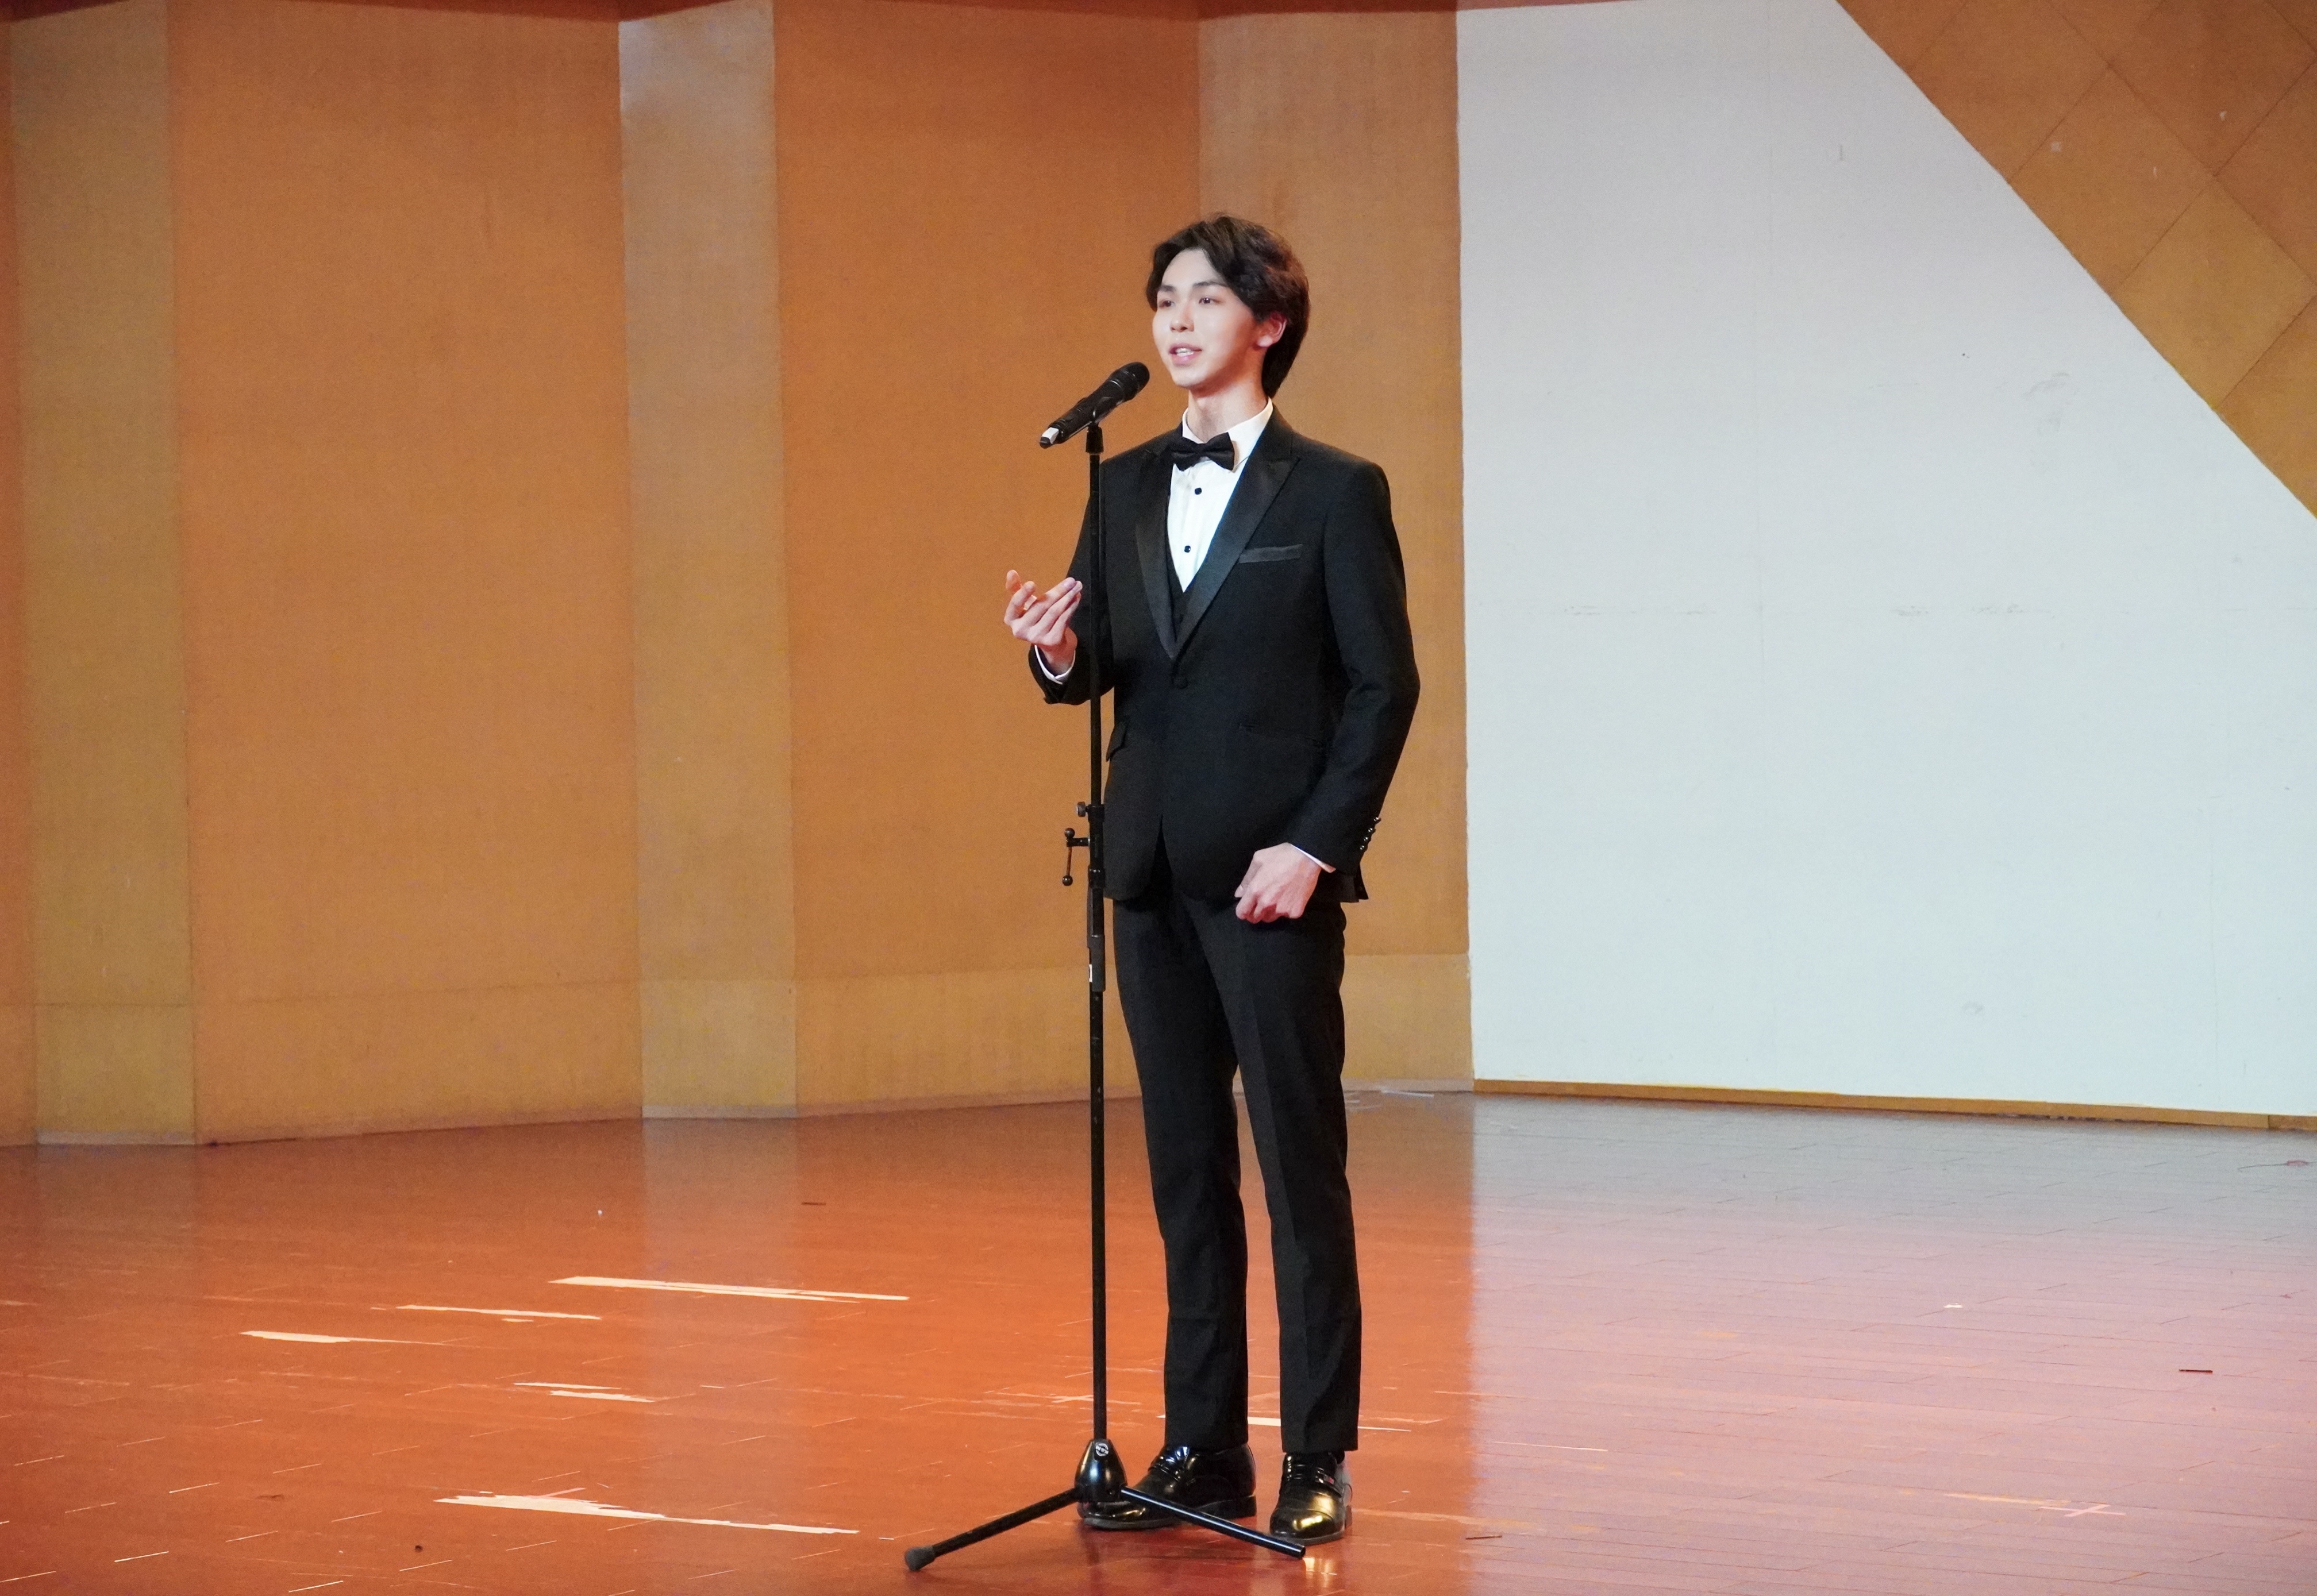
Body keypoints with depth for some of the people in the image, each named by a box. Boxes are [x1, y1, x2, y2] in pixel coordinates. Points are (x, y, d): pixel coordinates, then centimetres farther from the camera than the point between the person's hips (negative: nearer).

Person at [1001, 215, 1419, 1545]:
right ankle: (1203, 1449, 14)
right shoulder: (1129, 489, 12)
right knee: (1187, 1168, 9)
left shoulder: (1334, 491, -3)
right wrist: (1059, 652, -12)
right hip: (1155, 872, 6)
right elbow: (1106, 668, 12)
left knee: (1302, 1164, -1)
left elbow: (1384, 684, -6)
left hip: (1271, 875, -5)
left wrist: (1317, 845, -13)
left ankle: (1319, 1461, 4)